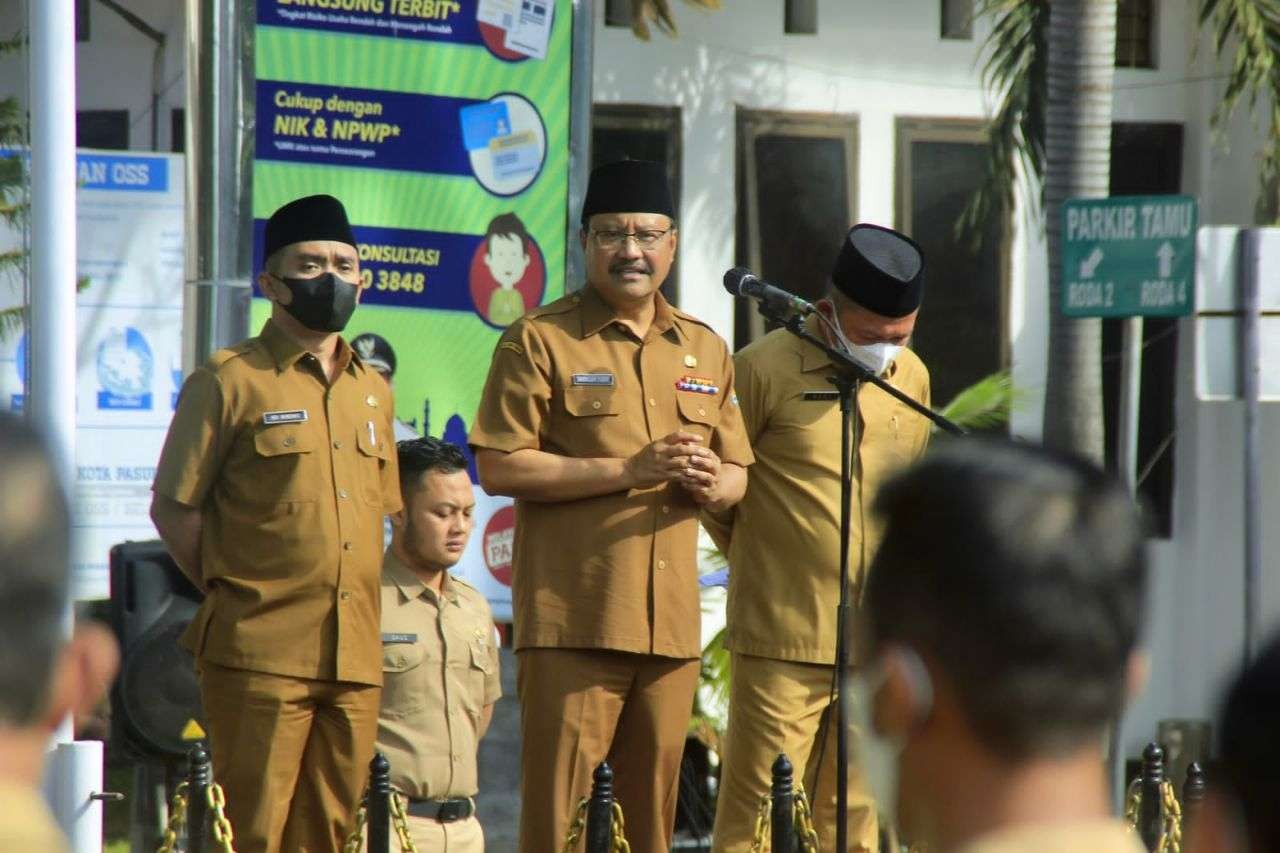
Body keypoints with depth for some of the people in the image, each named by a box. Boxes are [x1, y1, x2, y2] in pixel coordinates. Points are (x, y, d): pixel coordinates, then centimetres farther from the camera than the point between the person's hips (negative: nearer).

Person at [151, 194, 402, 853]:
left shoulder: (373, 393, 16)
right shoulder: (230, 382, -2)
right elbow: (173, 509, -1)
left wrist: (362, 608, 15)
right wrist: (231, 595, -2)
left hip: (356, 657, 6)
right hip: (260, 653, -6)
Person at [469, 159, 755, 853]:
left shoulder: (705, 351, 16)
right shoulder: (540, 341, -1)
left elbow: (736, 475, 23)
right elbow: (499, 469, -9)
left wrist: (708, 483, -3)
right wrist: (628, 470, -14)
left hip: (671, 624, 5)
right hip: (571, 619, -5)